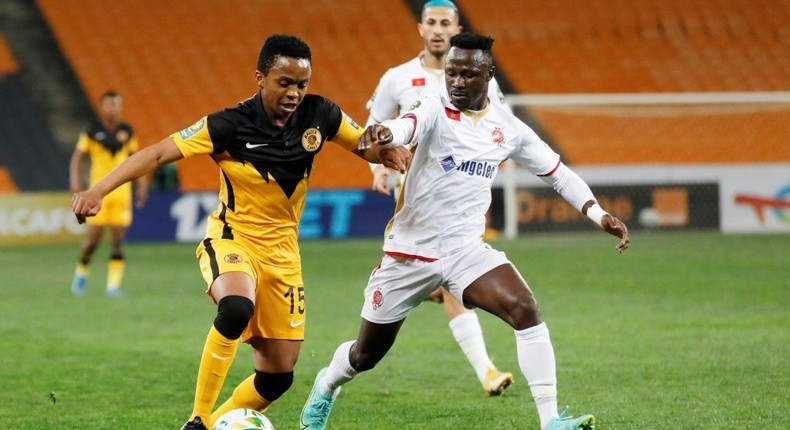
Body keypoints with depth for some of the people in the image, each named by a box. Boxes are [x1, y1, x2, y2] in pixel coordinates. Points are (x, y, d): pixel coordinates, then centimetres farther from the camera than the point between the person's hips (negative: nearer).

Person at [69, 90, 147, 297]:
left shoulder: (127, 132, 6)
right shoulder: (92, 131, -2)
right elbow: (78, 158, 1)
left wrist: (141, 186, 10)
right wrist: (75, 181, -11)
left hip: (121, 190, 2)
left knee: (119, 238, -5)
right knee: (94, 235, -4)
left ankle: (113, 284, -2)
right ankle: (81, 271, 22)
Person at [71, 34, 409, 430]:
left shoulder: (319, 115, -7)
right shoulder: (230, 125, -19)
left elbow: (368, 147, 9)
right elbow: (158, 153, -24)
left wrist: (388, 153, -17)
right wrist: (98, 191, -36)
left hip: (282, 249, 5)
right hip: (231, 239, -5)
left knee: (278, 375, 2)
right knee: (236, 308, -38)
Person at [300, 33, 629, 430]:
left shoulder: (507, 128, 0)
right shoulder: (435, 110, -14)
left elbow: (556, 172, 12)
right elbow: (409, 126, -38)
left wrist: (599, 215, 2)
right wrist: (384, 132, -62)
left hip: (467, 250, 2)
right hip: (409, 252, -2)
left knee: (525, 310, -24)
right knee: (367, 354, 12)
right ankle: (326, 386, 47)